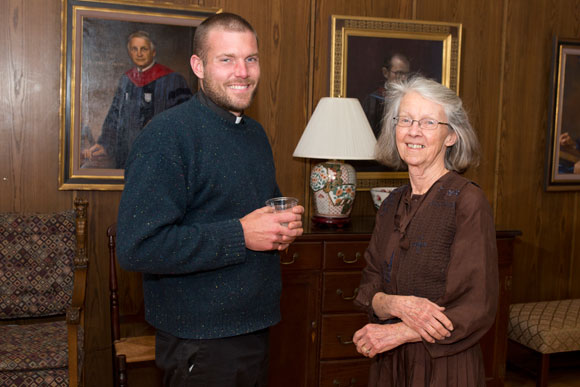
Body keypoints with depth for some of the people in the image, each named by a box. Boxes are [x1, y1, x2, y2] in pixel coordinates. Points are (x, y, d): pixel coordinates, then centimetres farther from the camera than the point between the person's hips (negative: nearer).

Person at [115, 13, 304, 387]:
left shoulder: (256, 133, 10)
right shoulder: (167, 134, -17)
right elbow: (137, 247, -25)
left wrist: (288, 223, 1)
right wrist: (240, 236, -24)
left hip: (256, 326, 8)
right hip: (198, 340, -8)